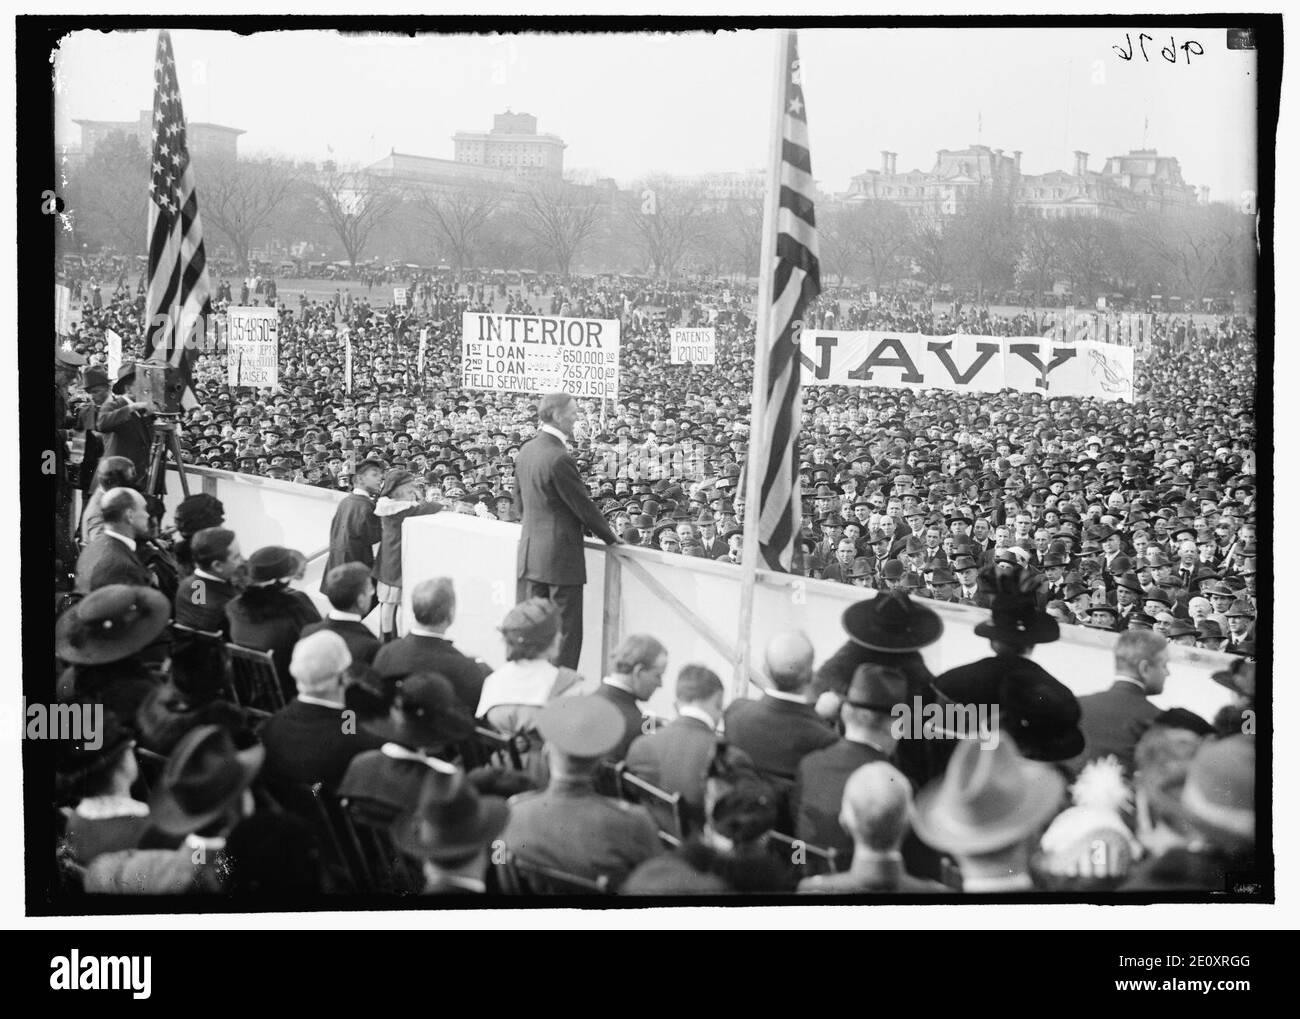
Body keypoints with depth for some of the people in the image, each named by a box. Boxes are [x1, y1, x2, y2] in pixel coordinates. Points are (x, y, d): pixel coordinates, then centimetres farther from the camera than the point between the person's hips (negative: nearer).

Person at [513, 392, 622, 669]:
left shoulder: (526, 451, 7)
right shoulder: (559, 458, -20)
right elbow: (583, 506, -13)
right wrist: (610, 537, 1)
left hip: (529, 553, 8)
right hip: (560, 557, -8)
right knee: (566, 632, 0)